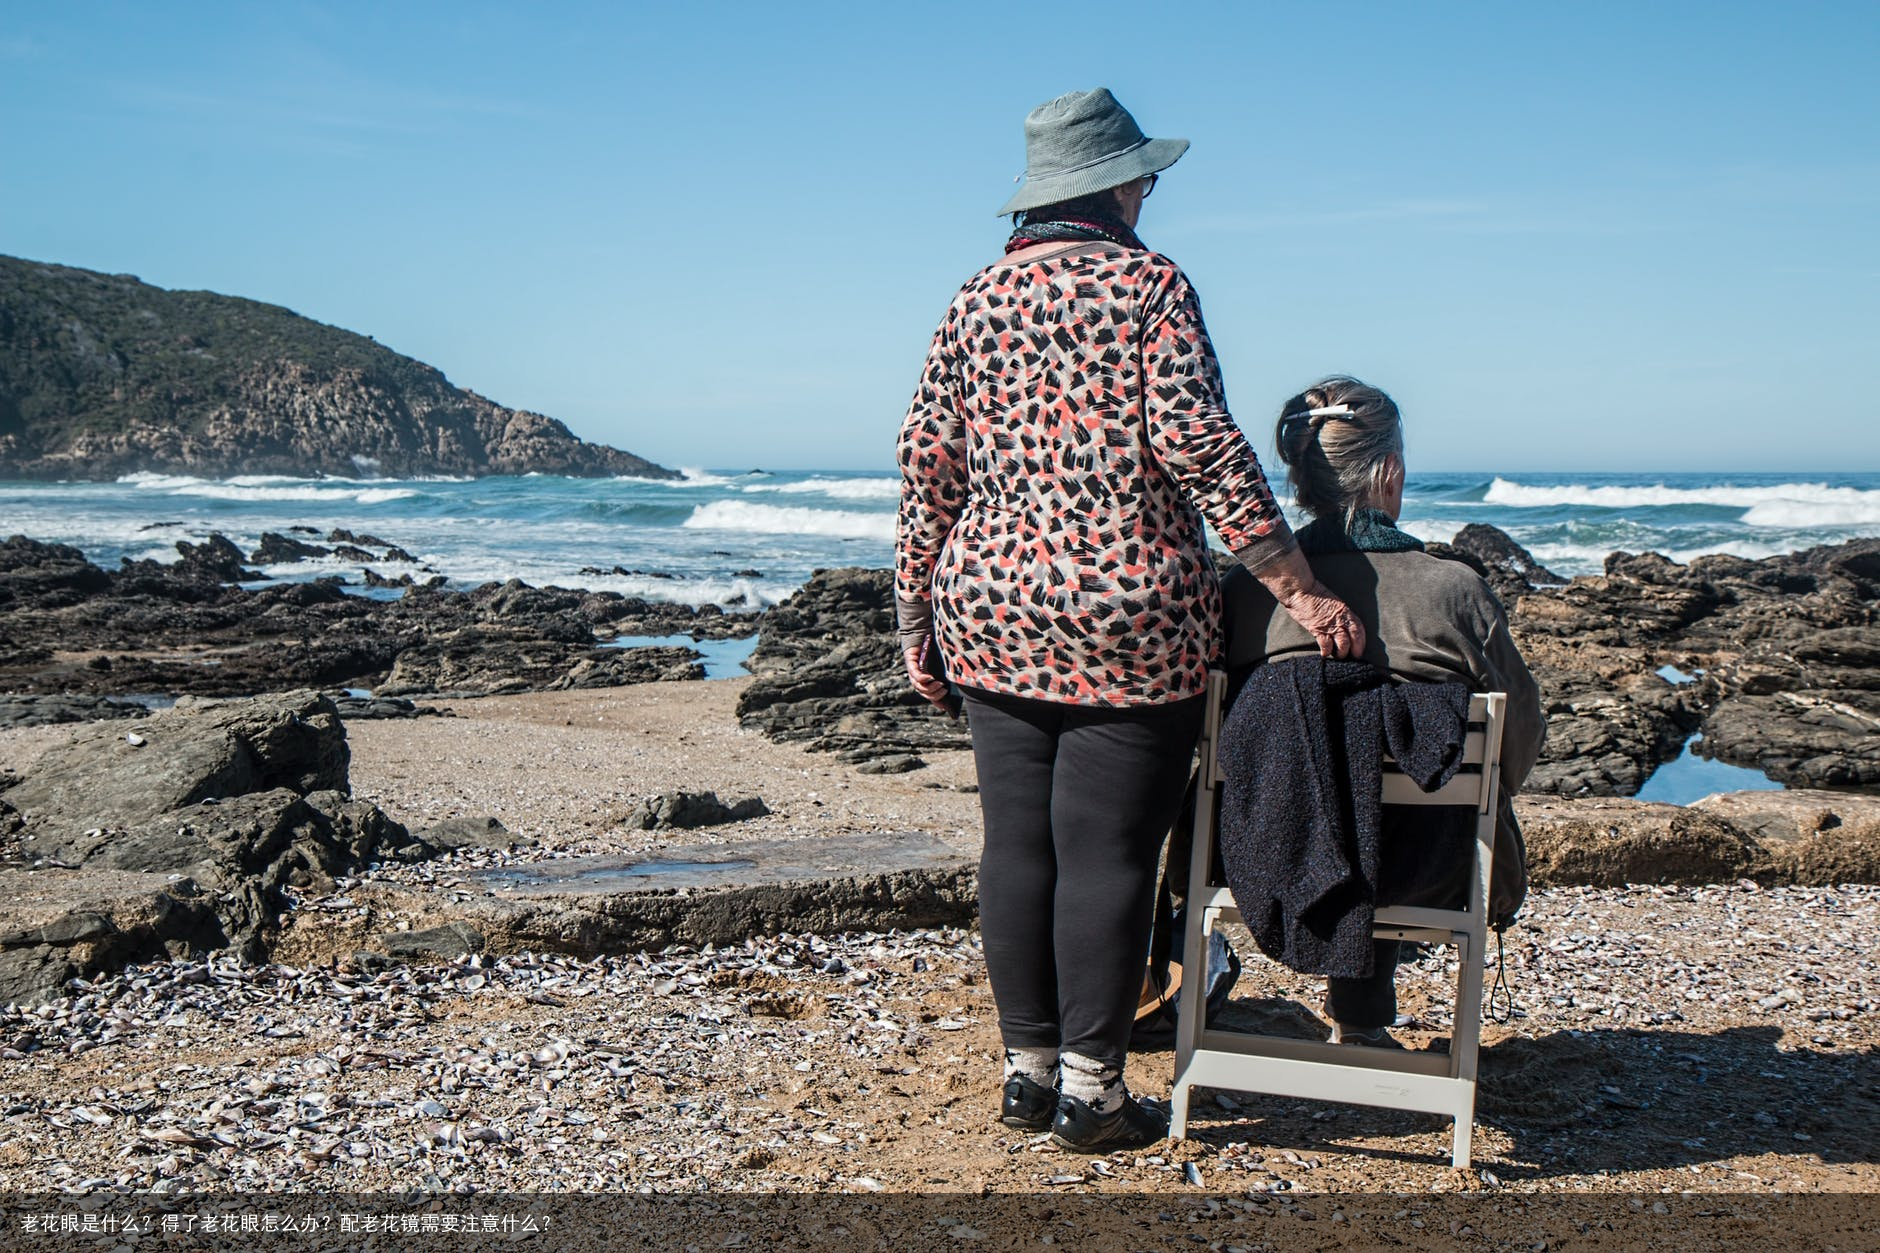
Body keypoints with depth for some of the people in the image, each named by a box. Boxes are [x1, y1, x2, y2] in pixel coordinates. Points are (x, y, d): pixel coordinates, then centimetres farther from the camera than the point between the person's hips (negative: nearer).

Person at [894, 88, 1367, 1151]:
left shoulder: (976, 301, 10)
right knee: (1106, 852, 1)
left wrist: (919, 614, 15)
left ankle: (1028, 1065, 19)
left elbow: (930, 463, 8)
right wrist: (1296, 586, -13)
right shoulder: (1149, 284, -3)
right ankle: (1091, 1087, 8)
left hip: (993, 619, 5)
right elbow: (1196, 439, -14)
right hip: (1129, 620, -5)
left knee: (1017, 844, 10)